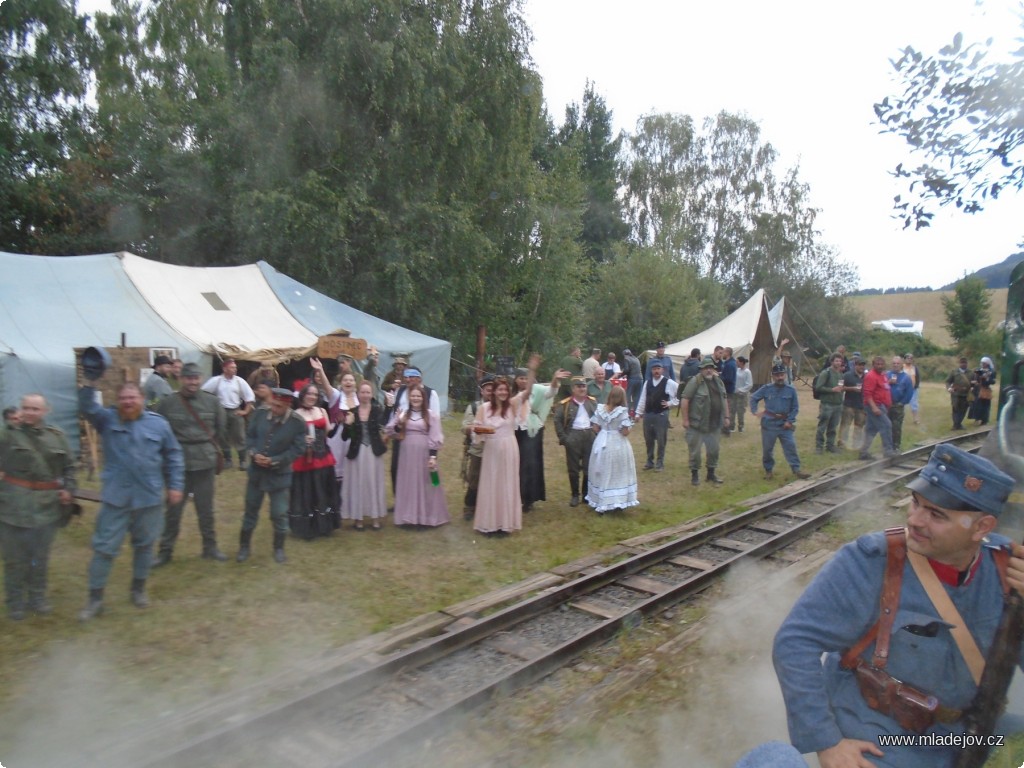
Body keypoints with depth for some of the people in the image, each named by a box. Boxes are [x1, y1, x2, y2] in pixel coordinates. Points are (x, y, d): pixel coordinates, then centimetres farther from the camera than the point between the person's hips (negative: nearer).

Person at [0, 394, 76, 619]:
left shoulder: (56, 436, 6)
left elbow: (69, 465, 14)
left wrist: (68, 488, 3)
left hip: (47, 507, 3)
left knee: (41, 557, 14)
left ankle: (37, 598, 29)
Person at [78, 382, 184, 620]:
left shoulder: (159, 423, 1)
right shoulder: (107, 419, 1)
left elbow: (174, 455, 6)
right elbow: (86, 407, -18)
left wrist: (176, 485, 2)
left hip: (149, 498, 1)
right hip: (115, 498, -1)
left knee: (144, 545, 14)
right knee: (104, 548, 2)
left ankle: (138, 589, 32)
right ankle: (95, 598, 14)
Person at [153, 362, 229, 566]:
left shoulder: (213, 402, -1)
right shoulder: (167, 403, -6)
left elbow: (222, 430, 8)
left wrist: (211, 450, 9)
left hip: (206, 464, 1)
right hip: (177, 465, -1)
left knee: (206, 510, 13)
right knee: (173, 510, 7)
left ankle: (210, 547, 27)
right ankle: (165, 551, 22)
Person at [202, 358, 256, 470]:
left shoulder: (240, 381, -3)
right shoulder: (216, 380, -6)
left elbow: (250, 396, 1)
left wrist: (246, 411, -3)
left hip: (236, 412, 0)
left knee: (240, 437, -1)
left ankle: (242, 461, 5)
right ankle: (227, 460, 21)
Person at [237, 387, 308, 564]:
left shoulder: (298, 422, -16)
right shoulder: (260, 413, -8)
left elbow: (298, 449, -14)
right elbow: (249, 436, 2)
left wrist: (274, 461, -21)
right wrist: (254, 453, -17)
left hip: (279, 474, -3)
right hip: (256, 470, 3)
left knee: (279, 514, 5)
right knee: (251, 510, 16)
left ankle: (279, 548, 25)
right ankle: (244, 546, 32)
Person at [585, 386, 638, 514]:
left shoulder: (600, 409, -3)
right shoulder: (622, 411, -14)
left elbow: (596, 428, 0)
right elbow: (625, 432, -16)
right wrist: (629, 426, 4)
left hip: (602, 444, 3)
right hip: (618, 445, -3)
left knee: (603, 474, 12)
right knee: (617, 473, 10)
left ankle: (601, 503, 18)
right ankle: (618, 501, 17)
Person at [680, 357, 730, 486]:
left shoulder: (718, 381, 10)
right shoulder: (695, 381, -12)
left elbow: (724, 399, 17)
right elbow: (685, 399, -15)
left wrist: (726, 417, 12)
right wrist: (685, 419, -17)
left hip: (714, 424, 6)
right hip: (697, 424, -6)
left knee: (713, 450, 13)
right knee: (695, 451, 3)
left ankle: (711, 473, 28)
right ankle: (694, 475, 17)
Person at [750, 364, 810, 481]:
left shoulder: (791, 390, -2)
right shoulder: (766, 389, -3)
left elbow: (795, 408, 1)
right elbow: (753, 398, 9)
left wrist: (790, 421, -7)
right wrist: (754, 411, -2)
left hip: (785, 424, 0)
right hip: (769, 424, 0)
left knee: (791, 447, -4)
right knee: (767, 449, 7)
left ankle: (796, 470, 3)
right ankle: (769, 470, 21)